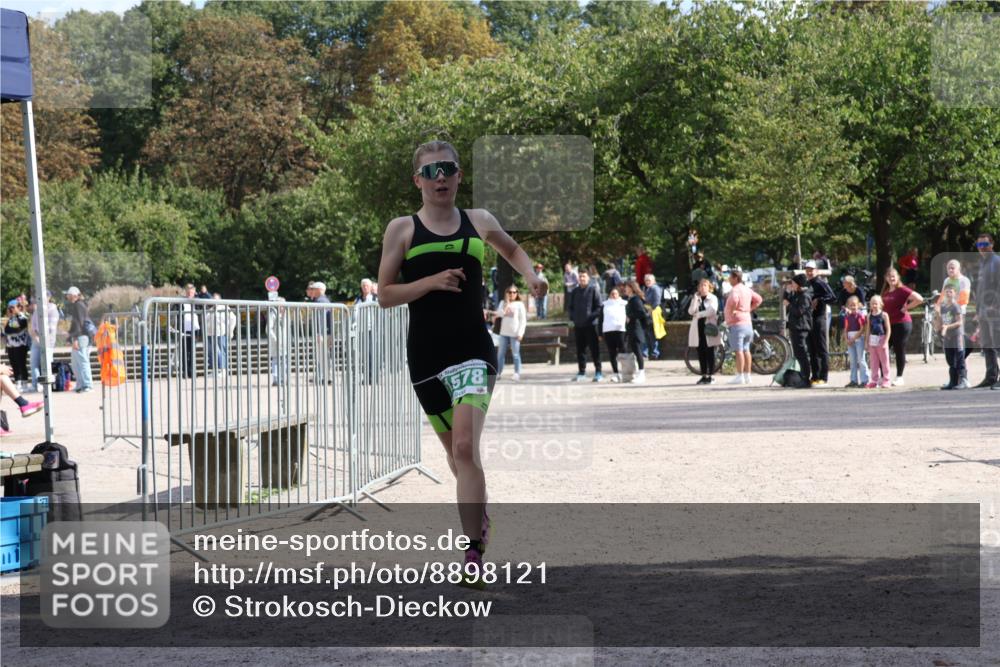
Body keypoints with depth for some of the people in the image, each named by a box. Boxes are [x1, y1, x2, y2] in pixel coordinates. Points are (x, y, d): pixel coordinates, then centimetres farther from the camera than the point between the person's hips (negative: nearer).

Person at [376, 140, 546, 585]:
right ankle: (480, 520, 40)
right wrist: (432, 282, -16)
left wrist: (531, 276, 8)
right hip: (426, 355, 1)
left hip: (473, 350, -1)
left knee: (465, 448, -18)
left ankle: (474, 553, -21)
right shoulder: (402, 230, 1)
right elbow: (385, 295, -2)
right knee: (456, 453, 13)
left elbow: (512, 250, 28)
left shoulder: (479, 222, 6)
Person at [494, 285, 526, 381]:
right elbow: (499, 314, -7)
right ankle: (498, 373, 12)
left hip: (514, 334, -4)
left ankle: (517, 374, -2)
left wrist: (520, 333, -12)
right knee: (500, 353, 6)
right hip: (504, 333, 4)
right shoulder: (503, 303, 10)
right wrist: (507, 303, -11)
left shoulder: (519, 305, -1)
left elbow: (523, 320, -3)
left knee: (515, 354, -4)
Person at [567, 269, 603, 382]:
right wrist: (572, 317, 3)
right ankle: (582, 372, 15)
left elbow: (599, 306, -6)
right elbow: (570, 307, 18)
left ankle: (598, 372, 2)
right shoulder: (575, 292, 12)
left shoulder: (593, 290, -3)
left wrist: (593, 316, -16)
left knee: (594, 349, -2)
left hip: (590, 325, -5)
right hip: (578, 325, 5)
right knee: (580, 349, 8)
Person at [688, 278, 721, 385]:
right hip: (698, 328, 4)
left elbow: (712, 311, -15)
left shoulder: (713, 298, 1)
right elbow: (691, 311, -1)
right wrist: (695, 299, -8)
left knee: (710, 353, -3)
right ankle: (704, 376, 11)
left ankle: (711, 376, -1)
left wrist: (699, 314, -9)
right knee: (701, 353, 5)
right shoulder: (696, 299, 14)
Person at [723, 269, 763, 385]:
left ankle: (739, 376, -12)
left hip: (737, 323, -9)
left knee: (738, 351, -9)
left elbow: (734, 300, -36)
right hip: (747, 322, 9)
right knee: (746, 350, 10)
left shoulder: (736, 290, -14)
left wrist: (731, 310, -19)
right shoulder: (747, 289, 14)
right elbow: (758, 299, 23)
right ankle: (747, 376, 12)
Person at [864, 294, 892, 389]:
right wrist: (866, 341, 7)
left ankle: (885, 380, 5)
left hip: (881, 339, -4)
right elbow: (868, 329, 11)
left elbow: (888, 329, -7)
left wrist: (885, 341, -13)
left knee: (884, 361, 0)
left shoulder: (884, 315, -6)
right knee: (873, 362, 7)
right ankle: (874, 380, 14)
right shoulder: (870, 316, 7)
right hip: (872, 340, 4)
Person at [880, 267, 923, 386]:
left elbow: (919, 299, -19)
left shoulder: (902, 290, -9)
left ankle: (899, 377, 9)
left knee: (899, 350, 0)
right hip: (888, 323, 7)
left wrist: (906, 307, -13)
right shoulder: (885, 292, 12)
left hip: (902, 323, -7)